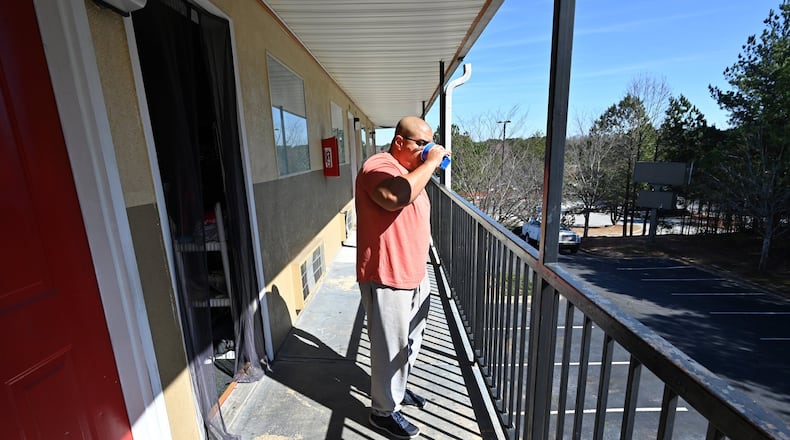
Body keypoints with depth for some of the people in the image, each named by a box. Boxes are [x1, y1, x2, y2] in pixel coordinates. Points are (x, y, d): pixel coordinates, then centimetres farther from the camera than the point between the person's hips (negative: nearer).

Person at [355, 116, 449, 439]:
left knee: (410, 341, 23)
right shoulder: (378, 166, -17)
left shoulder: (409, 169, 15)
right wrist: (431, 162, -27)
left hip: (415, 275, 10)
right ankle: (384, 411, 28)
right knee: (391, 347, 6)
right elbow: (396, 197, -39)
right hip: (387, 279, -9)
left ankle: (397, 388, 45)